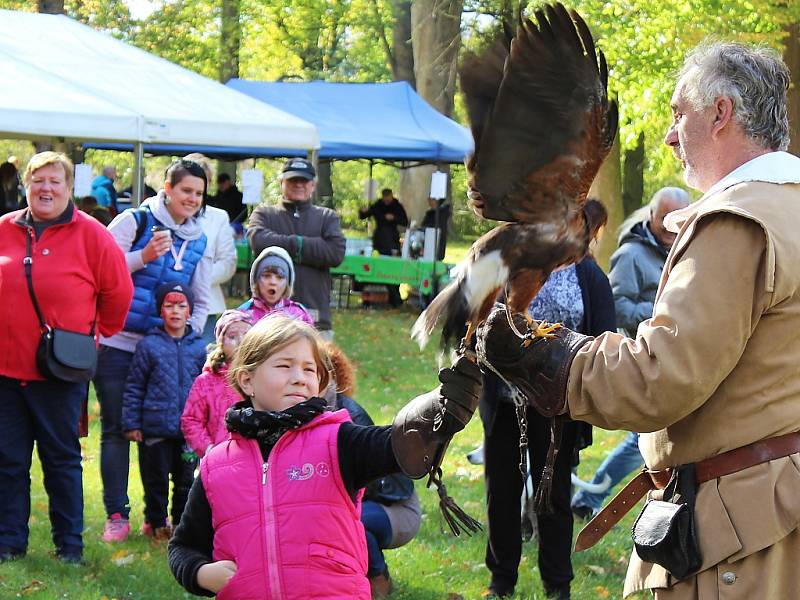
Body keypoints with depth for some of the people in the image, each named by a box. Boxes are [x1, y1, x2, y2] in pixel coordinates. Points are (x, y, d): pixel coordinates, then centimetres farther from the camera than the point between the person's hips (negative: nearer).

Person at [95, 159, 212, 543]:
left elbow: (200, 300, 18)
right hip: (117, 343, -4)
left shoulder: (199, 241, 12)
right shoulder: (134, 222, -3)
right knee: (116, 430, 0)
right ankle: (116, 515, 6)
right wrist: (143, 256, -19)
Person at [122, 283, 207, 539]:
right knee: (156, 479, 6)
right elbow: (134, 386, 0)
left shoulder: (199, 347, 5)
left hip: (189, 430, 2)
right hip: (155, 429, -2)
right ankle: (156, 522, 19)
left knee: (185, 479, 10)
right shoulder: (149, 345, -2)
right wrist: (131, 423, -4)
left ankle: (181, 522, 23)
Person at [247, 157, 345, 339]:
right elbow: (258, 241, -7)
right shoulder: (264, 214, 16)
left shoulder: (327, 217, 17)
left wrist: (284, 248, -3)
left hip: (315, 313, 1)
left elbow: (336, 251, -2)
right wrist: (297, 243, -5)